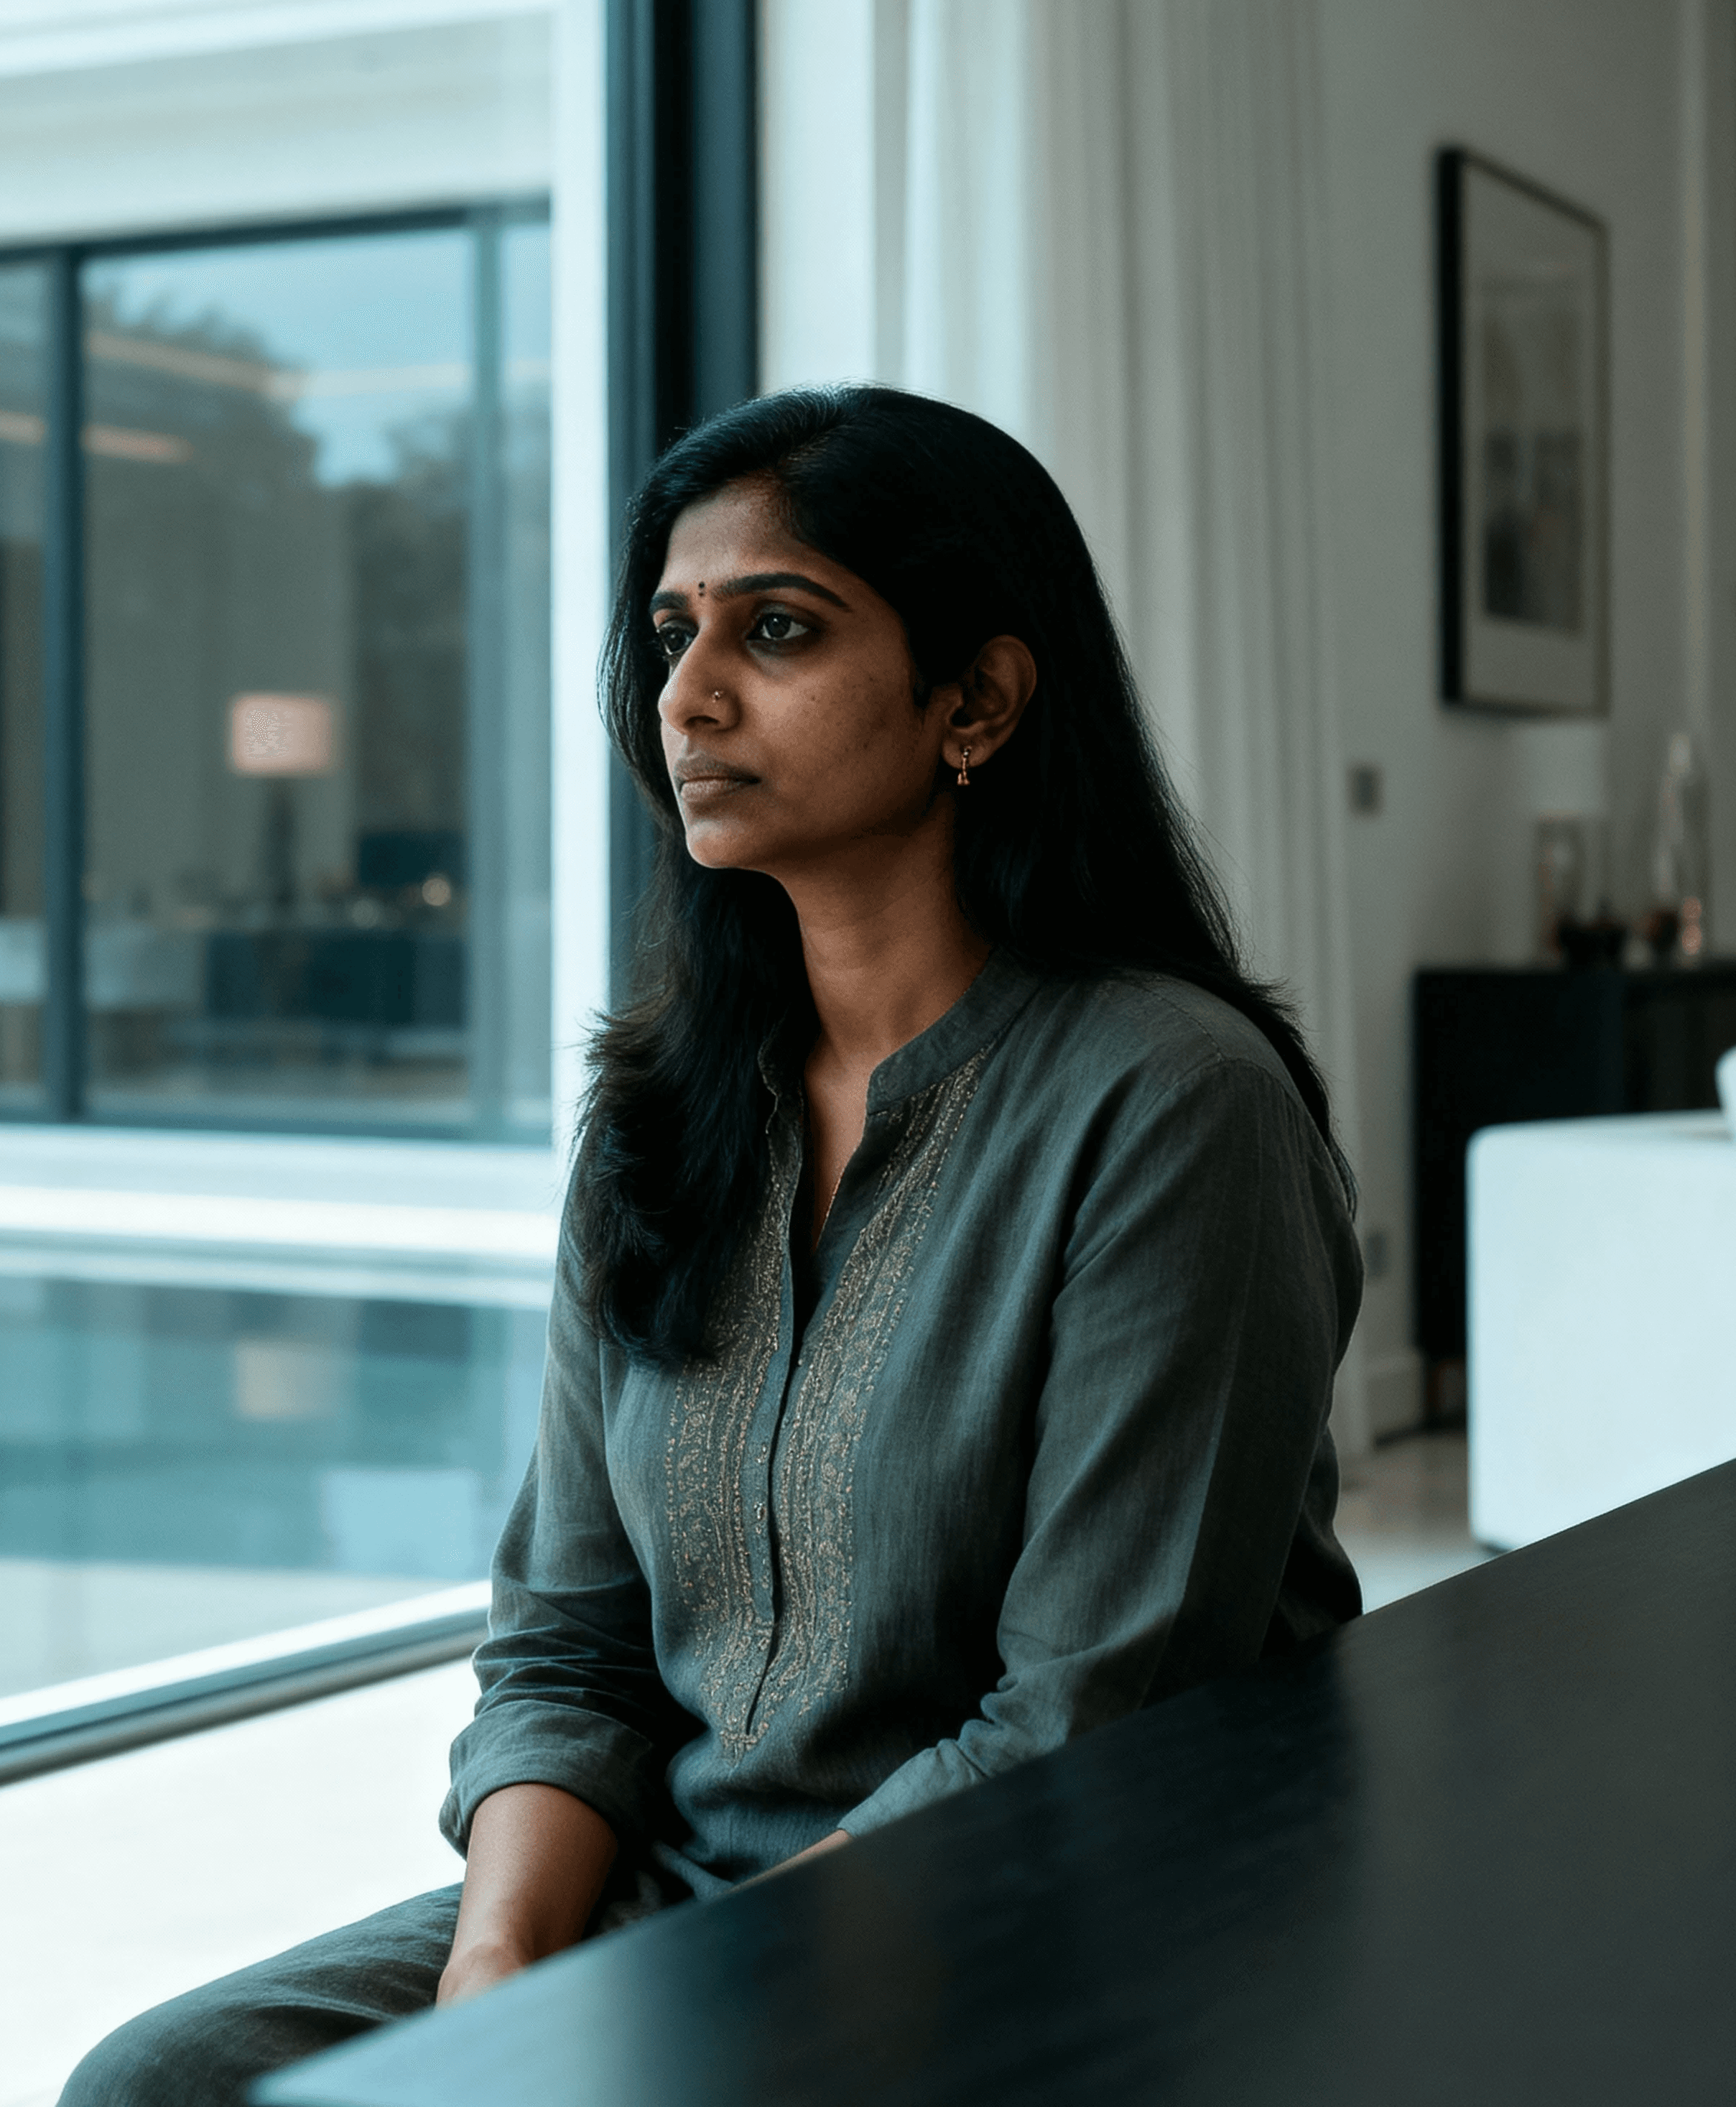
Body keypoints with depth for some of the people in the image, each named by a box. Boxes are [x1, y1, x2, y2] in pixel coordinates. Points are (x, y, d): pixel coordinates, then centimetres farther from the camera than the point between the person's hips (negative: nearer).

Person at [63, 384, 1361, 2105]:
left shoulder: (1168, 1105, -13)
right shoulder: (662, 1117, 8)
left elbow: (1092, 1742, -15)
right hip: (651, 1890, 6)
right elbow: (570, 1645, 8)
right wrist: (497, 1963, -11)